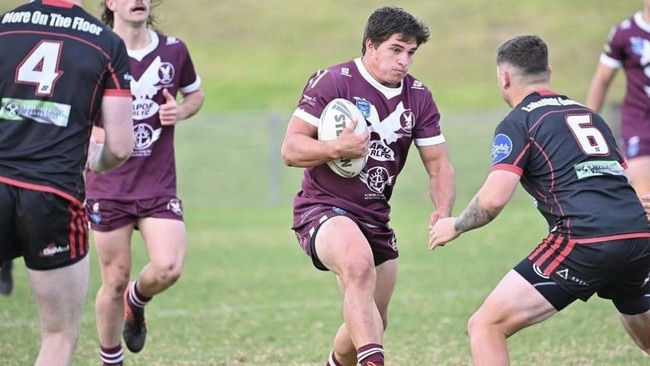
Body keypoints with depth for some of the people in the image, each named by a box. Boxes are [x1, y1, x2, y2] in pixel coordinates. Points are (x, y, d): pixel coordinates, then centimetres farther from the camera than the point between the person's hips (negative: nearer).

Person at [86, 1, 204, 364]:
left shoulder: (174, 51, 1)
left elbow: (195, 94, 19)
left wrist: (181, 111, -4)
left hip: (159, 186, 1)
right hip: (109, 187, -1)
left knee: (168, 268, -17)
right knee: (115, 280, 3)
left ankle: (136, 302, 20)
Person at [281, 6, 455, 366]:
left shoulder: (418, 97, 4)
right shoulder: (332, 81, -12)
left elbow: (439, 165, 7)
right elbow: (290, 149, -14)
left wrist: (443, 210, -13)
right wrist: (337, 148, -32)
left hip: (376, 220, 7)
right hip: (323, 210, -7)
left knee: (369, 325, 13)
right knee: (360, 265, -38)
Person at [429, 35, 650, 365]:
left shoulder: (518, 123, 4)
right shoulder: (588, 116, 25)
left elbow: (493, 199, -7)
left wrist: (455, 225, 11)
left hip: (585, 244, -7)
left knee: (485, 326, 0)